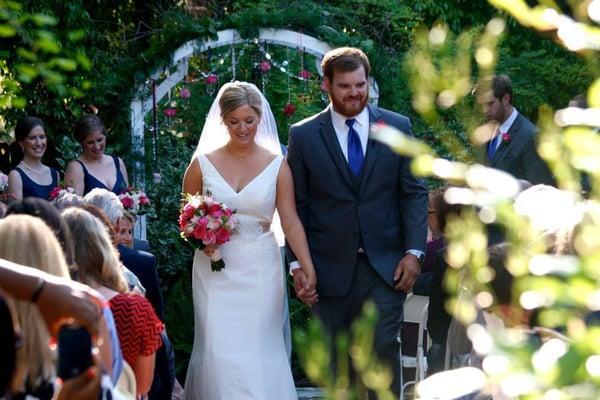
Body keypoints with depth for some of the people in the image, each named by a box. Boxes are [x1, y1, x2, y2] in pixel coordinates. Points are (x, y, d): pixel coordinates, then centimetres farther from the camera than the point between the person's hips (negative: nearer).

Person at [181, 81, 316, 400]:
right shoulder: (203, 163, 2)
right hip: (216, 271, 0)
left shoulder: (276, 165, 2)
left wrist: (309, 270, -14)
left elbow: (291, 222, -3)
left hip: (260, 271, 0)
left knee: (260, 352, -1)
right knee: (220, 353, -5)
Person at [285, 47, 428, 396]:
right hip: (331, 269, 0)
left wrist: (414, 252, -3)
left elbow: (414, 194, 5)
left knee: (384, 347, -7)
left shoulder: (398, 127, 4)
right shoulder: (304, 136, 1)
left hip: (385, 265, 0)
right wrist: (297, 263, -3)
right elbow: (297, 206, 3)